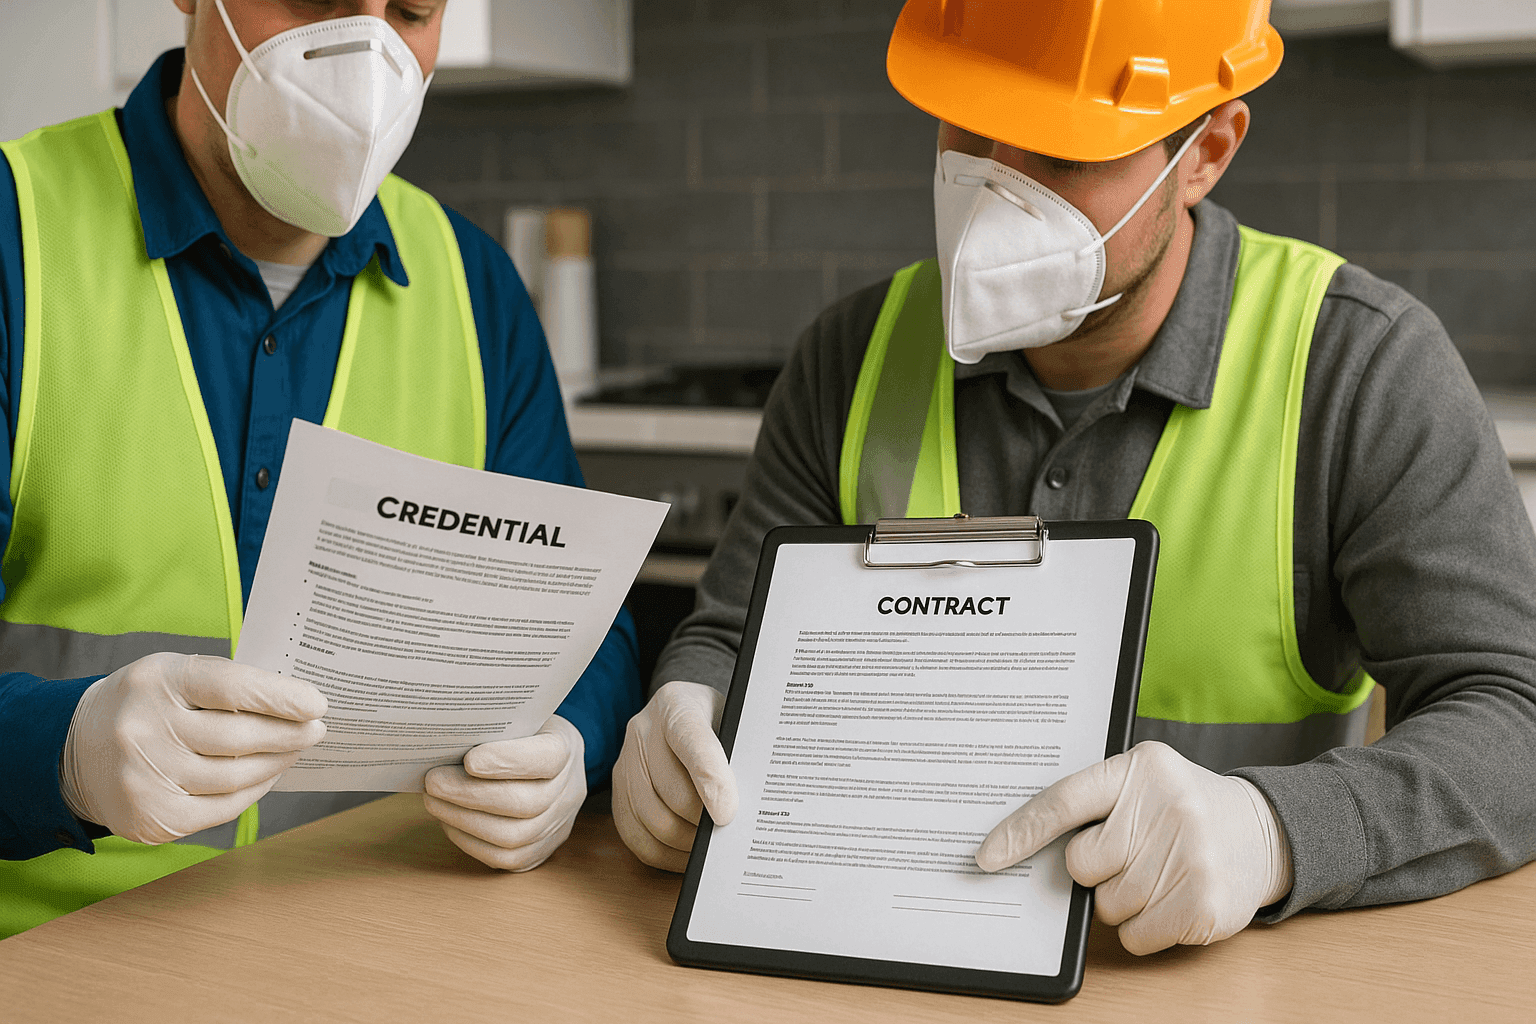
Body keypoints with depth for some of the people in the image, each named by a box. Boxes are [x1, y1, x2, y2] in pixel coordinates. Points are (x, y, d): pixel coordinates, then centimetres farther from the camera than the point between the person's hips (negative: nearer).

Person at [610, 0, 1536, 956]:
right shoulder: (859, 355, 0)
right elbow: (733, 646, 6)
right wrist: (685, 739, -18)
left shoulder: (1360, 364, -11)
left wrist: (1270, 832, -35)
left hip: (1221, 978, -1)